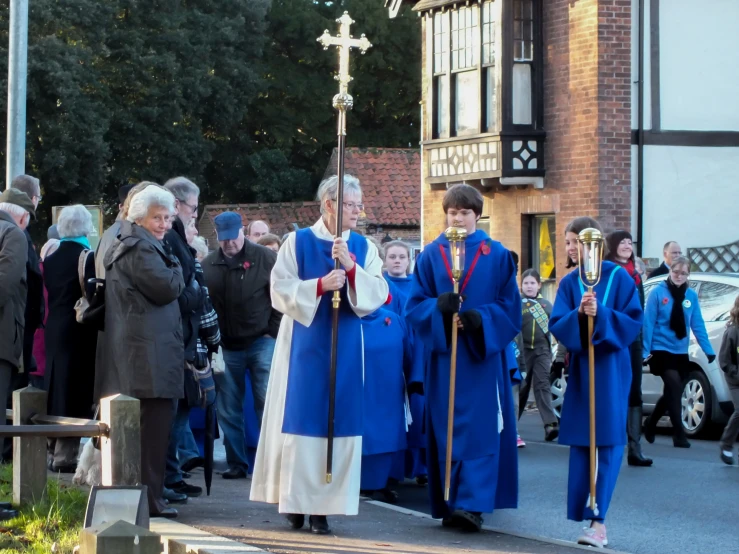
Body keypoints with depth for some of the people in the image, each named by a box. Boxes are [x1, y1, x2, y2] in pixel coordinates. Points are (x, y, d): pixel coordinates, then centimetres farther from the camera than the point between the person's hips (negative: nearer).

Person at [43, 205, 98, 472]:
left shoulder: (50, 259, 7)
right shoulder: (88, 258, -13)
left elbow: (50, 294, 12)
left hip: (54, 330, 6)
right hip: (80, 332, -6)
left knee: (56, 388, 14)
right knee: (75, 392, -3)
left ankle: (53, 449, 20)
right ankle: (65, 455, -5)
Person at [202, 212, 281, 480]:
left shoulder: (265, 258, -4)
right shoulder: (208, 265, 5)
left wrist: (273, 333, -6)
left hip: (261, 343, -3)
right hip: (226, 347, 3)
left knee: (267, 405, -4)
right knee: (228, 410, 6)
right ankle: (236, 463, 14)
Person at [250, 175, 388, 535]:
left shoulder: (364, 248, 6)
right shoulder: (298, 242, -1)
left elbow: (377, 296, -3)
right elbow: (280, 290, -7)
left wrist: (352, 269, -18)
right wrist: (320, 285, -20)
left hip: (345, 347, 2)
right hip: (304, 345, -2)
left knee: (337, 421, 0)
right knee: (300, 419, -1)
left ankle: (322, 505, 3)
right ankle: (294, 498, 9)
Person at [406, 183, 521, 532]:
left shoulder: (497, 255, 3)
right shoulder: (431, 255, 6)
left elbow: (510, 307, 0)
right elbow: (414, 305, 2)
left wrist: (479, 318, -18)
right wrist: (439, 306, -19)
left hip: (483, 356, -2)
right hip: (443, 356, 2)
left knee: (479, 431, -8)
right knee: (446, 431, 3)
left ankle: (472, 503, -11)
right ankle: (450, 503, 10)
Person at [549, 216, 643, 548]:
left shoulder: (618, 278, -4)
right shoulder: (569, 283, 6)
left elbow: (634, 321, -7)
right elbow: (556, 325, -1)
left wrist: (600, 314, -22)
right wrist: (579, 314, -21)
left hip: (610, 367, -4)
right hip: (580, 367, 4)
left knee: (609, 442, -9)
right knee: (580, 442, 4)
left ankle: (598, 520, -12)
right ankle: (587, 513, 12)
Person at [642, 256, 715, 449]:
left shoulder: (691, 295, 2)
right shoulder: (658, 293, -9)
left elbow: (698, 325, 2)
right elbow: (648, 323, -9)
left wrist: (708, 350, -4)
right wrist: (645, 351, -12)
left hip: (680, 352, 5)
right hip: (661, 350, -5)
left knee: (672, 392, 13)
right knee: (675, 388, -17)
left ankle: (650, 424, 36)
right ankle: (679, 434, -11)